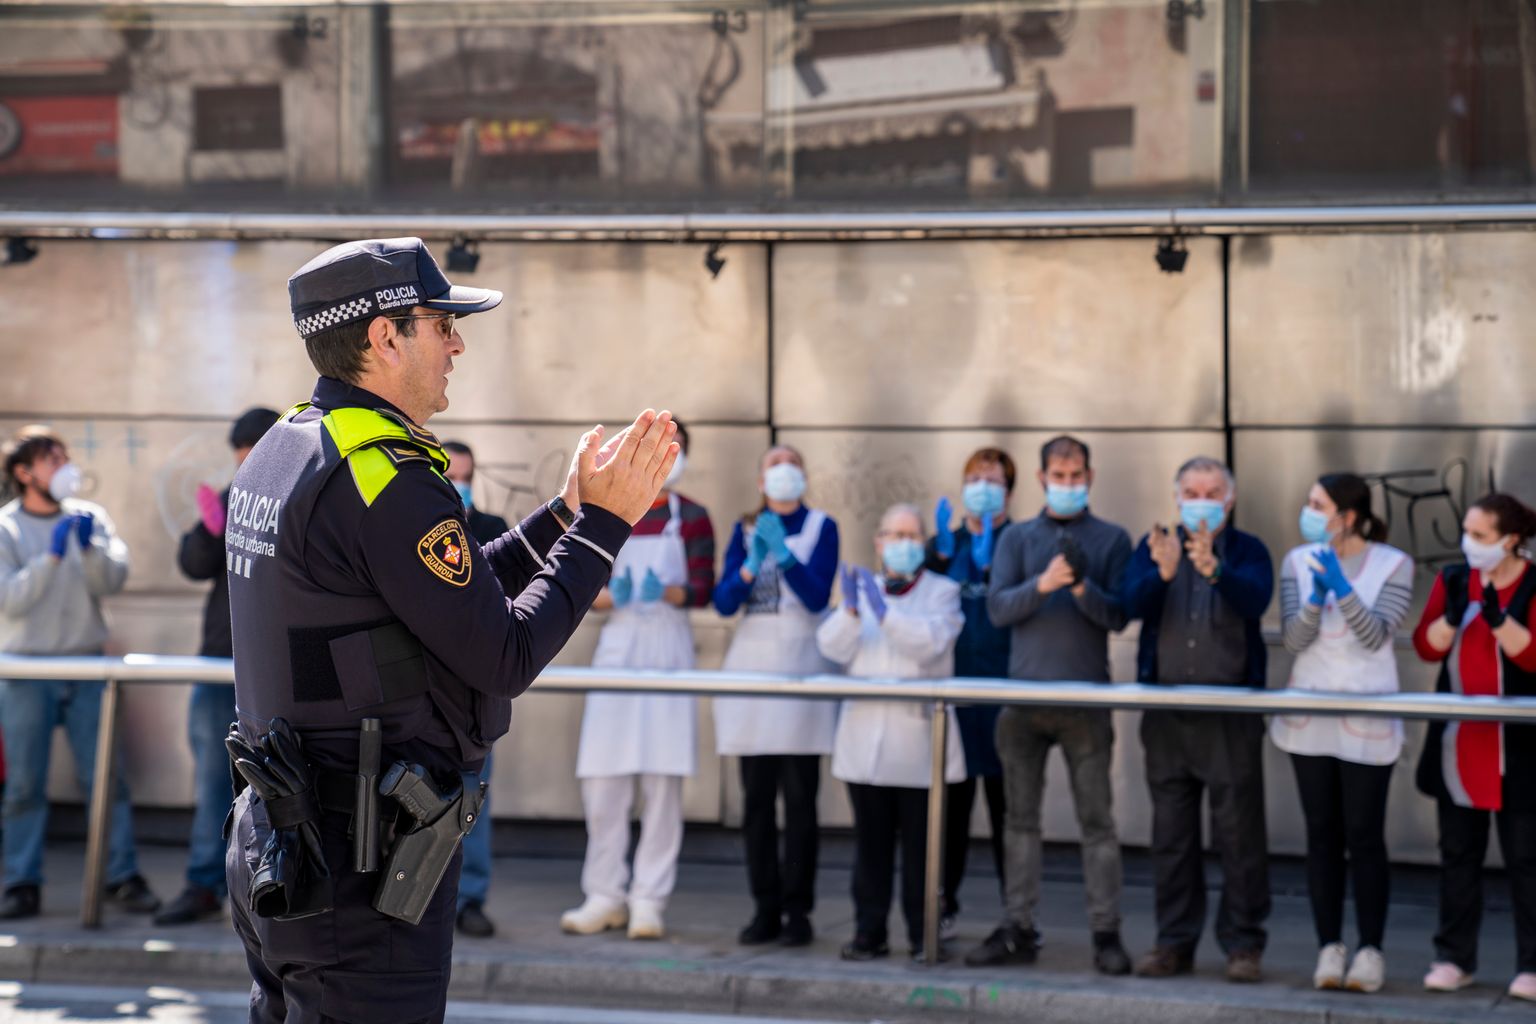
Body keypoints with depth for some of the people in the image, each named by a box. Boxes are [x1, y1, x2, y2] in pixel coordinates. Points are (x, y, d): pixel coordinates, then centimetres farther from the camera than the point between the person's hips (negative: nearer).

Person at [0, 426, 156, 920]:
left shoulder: (89, 516, 7)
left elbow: (113, 580, -3)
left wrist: (91, 547, -20)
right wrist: (52, 555, -20)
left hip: (85, 667, 2)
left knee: (105, 776, 0)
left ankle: (123, 878, 5)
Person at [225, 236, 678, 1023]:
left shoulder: (280, 454, 12)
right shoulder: (383, 480, -18)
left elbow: (456, 595, 18)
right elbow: (506, 656, -16)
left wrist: (566, 513, 17)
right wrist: (601, 522, -6)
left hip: (276, 838, 10)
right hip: (362, 869, -10)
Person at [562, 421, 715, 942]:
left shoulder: (691, 518, 6)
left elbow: (703, 588, -2)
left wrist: (665, 592, -22)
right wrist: (612, 595, -14)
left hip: (667, 652, -2)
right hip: (616, 649, 2)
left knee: (662, 778, -5)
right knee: (601, 779, -1)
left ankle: (649, 900, -1)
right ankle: (605, 895, 9)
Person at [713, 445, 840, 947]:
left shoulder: (820, 527, 4)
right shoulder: (745, 530, 12)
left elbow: (817, 597, -7)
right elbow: (723, 602, 3)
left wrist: (785, 557, -20)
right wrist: (751, 567, -14)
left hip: (801, 663, -3)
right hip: (752, 662, 3)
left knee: (799, 797, -5)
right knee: (756, 797, 2)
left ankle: (797, 910, -1)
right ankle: (765, 910, 7)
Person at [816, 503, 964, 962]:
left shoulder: (942, 592, 7)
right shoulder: (862, 589, 17)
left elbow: (931, 641, -12)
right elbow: (834, 648, 5)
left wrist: (884, 613, -22)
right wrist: (850, 610, -13)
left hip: (918, 736, -3)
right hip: (866, 734, 3)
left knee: (920, 842, -3)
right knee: (871, 841, 3)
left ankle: (923, 935, 3)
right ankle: (869, 932, 8)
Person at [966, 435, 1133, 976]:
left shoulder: (1111, 540, 7)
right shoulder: (1017, 538, 11)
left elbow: (1119, 616, -1)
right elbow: (997, 607, -1)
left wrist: (1083, 589, -19)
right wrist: (1041, 585, -18)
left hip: (1086, 700, -2)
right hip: (1024, 697, 2)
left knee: (1096, 819, -3)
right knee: (1021, 817, 6)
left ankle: (1106, 932, -2)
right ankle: (1018, 930, 10)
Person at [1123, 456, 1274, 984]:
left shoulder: (1247, 550, 4)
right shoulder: (1154, 546, 10)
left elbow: (1255, 600, -16)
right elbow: (1133, 604, -6)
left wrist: (1213, 570, -34)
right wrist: (1162, 573, -26)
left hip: (1231, 708, -3)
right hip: (1167, 708, 3)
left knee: (1238, 829, -4)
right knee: (1171, 831, 7)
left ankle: (1243, 944, 2)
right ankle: (1174, 941, 14)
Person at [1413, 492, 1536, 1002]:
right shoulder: (1453, 579, 7)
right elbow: (1427, 646, 1)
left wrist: (1494, 616, -26)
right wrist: (1453, 613, -16)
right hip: (1457, 740, 5)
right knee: (1458, 853, 10)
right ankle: (1454, 958, 17)